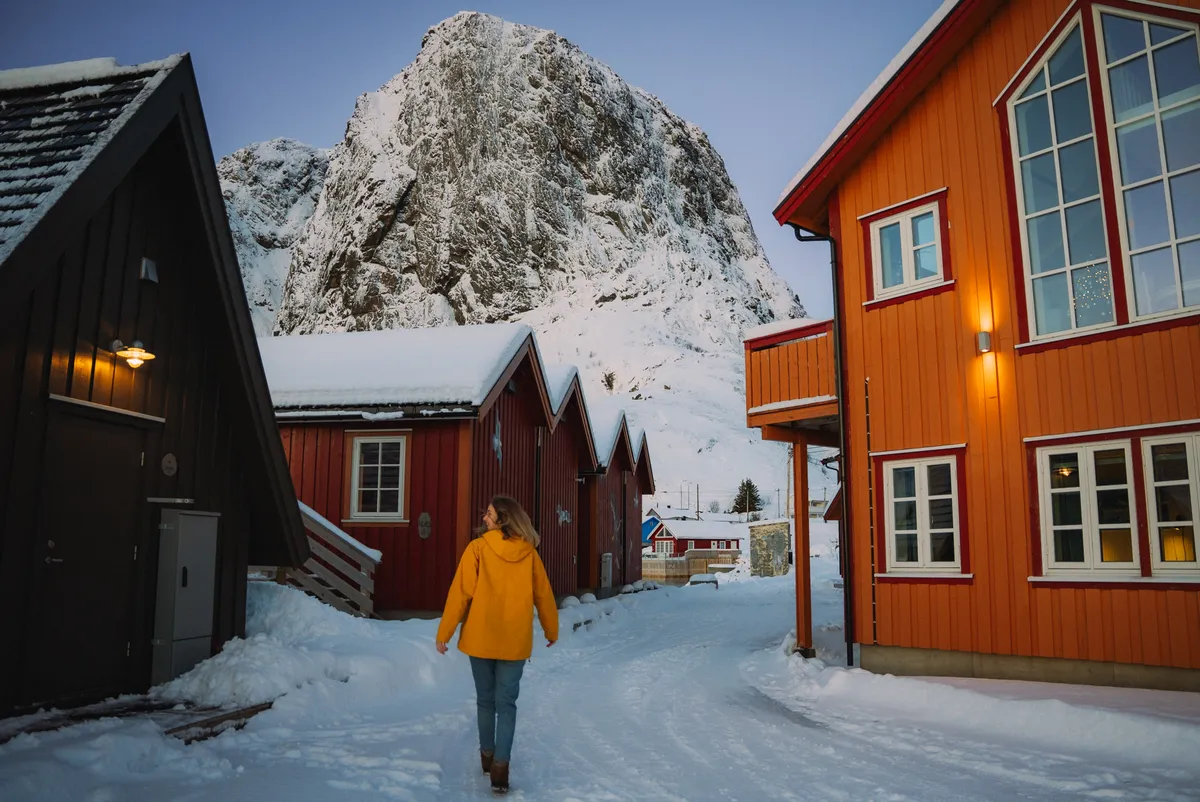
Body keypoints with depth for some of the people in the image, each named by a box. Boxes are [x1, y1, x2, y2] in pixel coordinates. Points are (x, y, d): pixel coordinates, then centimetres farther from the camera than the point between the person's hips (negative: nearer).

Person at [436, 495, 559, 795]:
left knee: (485, 699, 16)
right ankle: (500, 764, -4)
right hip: (515, 641, 1)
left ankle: (488, 754, 31)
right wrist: (552, 630, 22)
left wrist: (444, 632, -1)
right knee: (506, 702, 6)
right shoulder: (529, 553, -1)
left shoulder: (478, 548, -8)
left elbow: (461, 592, -9)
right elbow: (543, 595, 7)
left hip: (481, 638, -1)